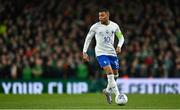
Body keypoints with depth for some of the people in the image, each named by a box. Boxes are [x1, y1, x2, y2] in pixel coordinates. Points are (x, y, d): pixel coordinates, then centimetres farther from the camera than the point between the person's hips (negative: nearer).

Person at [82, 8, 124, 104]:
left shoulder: (114, 26, 2)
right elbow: (88, 39, 4)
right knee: (109, 72, -20)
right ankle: (118, 95, -21)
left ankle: (108, 90, 36)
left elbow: (121, 37, 13)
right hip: (101, 53, -4)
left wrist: (119, 46, -6)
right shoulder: (95, 27, -5)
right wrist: (84, 52, -1)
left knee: (115, 74, 10)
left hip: (112, 53, 4)